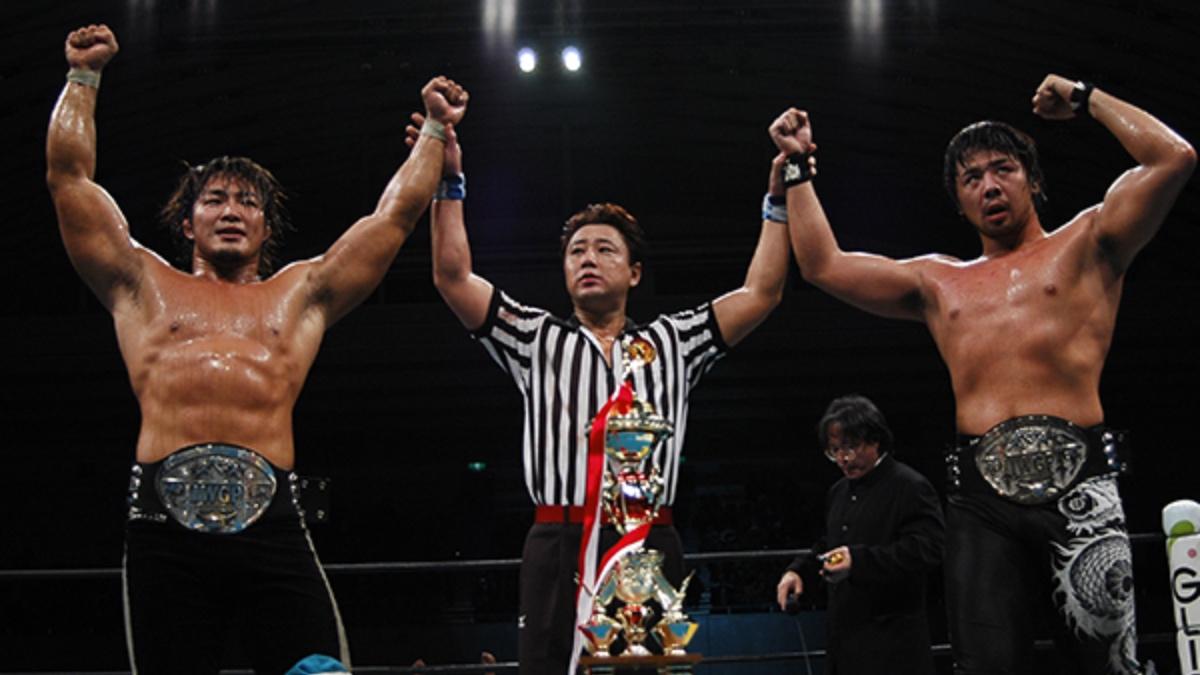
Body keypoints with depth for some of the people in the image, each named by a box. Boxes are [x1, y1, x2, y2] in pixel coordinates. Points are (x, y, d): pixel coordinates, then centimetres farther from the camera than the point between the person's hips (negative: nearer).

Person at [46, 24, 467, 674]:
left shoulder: (301, 294, 24)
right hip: (165, 523, 0)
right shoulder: (145, 286, 22)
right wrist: (83, 77, 25)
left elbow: (395, 212, 27)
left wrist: (435, 131, 30)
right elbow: (70, 176, 22)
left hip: (267, 517, 1)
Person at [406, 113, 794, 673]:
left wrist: (779, 198, 10)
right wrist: (448, 182, 3)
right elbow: (453, 277, 9)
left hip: (652, 549, 1)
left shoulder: (670, 342, 20)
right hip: (558, 548, 0)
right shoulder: (538, 339, 18)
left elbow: (761, 292, 14)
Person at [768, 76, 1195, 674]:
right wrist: (797, 166, 27)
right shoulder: (938, 282, 24)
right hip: (980, 497, 3)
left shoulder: (1084, 245, 15)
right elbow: (822, 266, 24)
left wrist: (1086, 99, 12)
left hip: (1076, 480, -2)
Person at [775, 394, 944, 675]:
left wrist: (859, 560, -28)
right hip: (843, 632, 8)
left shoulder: (911, 487, -9)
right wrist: (798, 570, 11)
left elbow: (927, 551, -20)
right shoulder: (839, 492, 18)